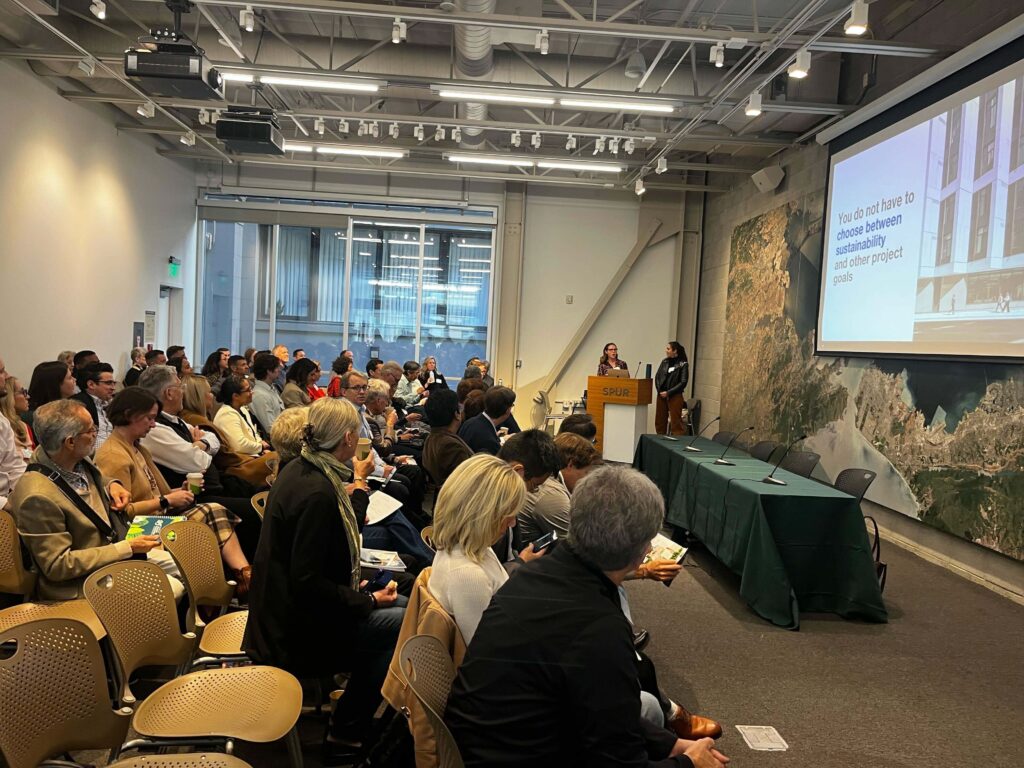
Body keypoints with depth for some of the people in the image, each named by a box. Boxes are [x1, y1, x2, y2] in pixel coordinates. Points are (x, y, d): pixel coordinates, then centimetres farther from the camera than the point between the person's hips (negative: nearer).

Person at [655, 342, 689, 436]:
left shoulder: (683, 364, -6)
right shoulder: (664, 362, 9)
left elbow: (683, 382, -10)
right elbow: (657, 377, 11)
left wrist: (668, 393, -13)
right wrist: (659, 390, -3)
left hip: (675, 396, -5)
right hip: (661, 395, 5)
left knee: (676, 421, -4)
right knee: (660, 421, 8)